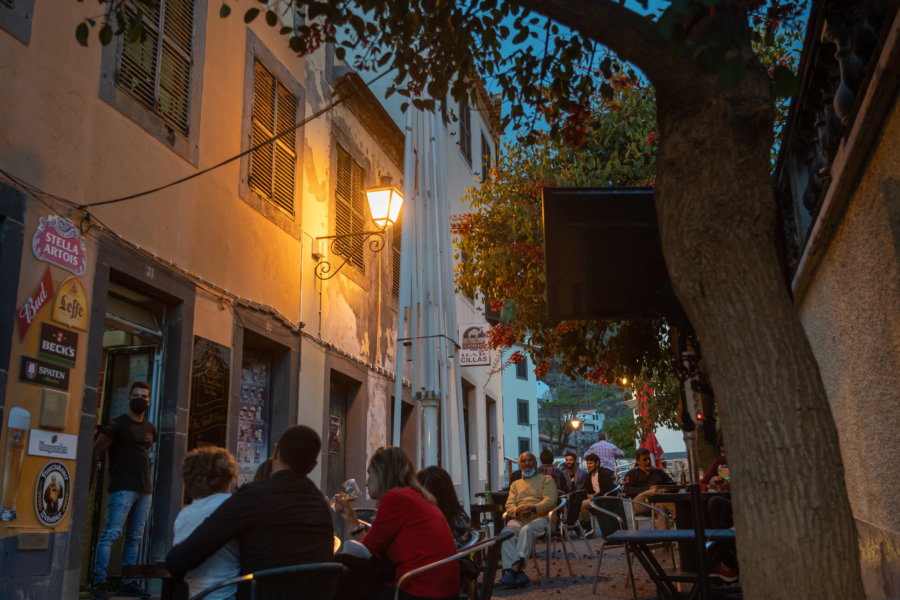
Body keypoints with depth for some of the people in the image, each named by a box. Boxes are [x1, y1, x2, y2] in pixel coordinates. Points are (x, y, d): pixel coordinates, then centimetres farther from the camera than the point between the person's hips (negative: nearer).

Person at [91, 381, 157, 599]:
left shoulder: (150, 428, 15)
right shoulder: (117, 424, -4)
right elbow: (96, 451, -6)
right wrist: (92, 476, -10)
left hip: (144, 490, 7)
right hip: (122, 489, -7)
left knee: (135, 538, 9)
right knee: (111, 533, -14)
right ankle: (99, 582, -10)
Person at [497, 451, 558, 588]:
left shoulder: (546, 479, 18)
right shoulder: (515, 484, 30)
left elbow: (550, 501, 1)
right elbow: (509, 505, 15)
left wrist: (533, 508, -19)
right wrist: (517, 511, -11)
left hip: (539, 517, -3)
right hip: (518, 519, 3)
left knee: (526, 530, -38)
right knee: (506, 532, -31)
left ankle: (514, 568, -49)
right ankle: (517, 573, -43)